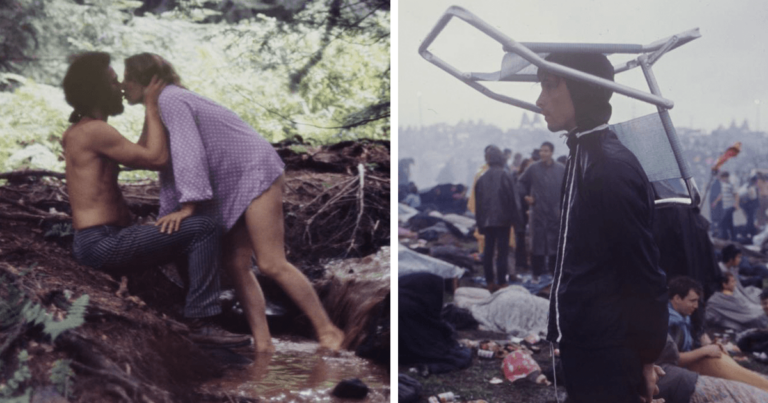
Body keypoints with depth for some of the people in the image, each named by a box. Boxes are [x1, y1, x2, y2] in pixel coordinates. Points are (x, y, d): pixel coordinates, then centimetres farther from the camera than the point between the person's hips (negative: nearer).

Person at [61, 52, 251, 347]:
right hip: (104, 244, -11)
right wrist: (152, 107, -4)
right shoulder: (95, 130, -14)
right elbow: (157, 158, -14)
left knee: (188, 241, 24)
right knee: (202, 229, -15)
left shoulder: (76, 132, 18)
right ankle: (201, 321, -16)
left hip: (96, 243, 11)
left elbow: (140, 158, 22)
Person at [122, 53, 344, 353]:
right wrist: (168, 216, 15)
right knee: (236, 266, 2)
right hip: (231, 187, 10)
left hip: (255, 172, -10)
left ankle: (328, 331, -6)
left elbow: (188, 151, -24)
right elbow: (170, 167, 19)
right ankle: (263, 345, 2)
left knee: (271, 264, -14)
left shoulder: (169, 99, -12)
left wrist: (188, 205, -27)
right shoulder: (160, 110, 19)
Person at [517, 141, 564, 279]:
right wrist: (526, 196, 0)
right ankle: (537, 272, 9)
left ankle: (554, 270, 18)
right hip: (538, 211, -1)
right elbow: (522, 183, 11)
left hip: (555, 211, 1)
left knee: (555, 241, 6)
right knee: (537, 240, 1)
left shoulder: (561, 169, 1)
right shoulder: (533, 168, 0)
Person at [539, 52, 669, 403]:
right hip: (581, 343, 9)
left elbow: (644, 271, -19)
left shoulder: (611, 167, -21)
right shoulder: (585, 155, 8)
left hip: (605, 354, -9)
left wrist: (646, 355, -11)